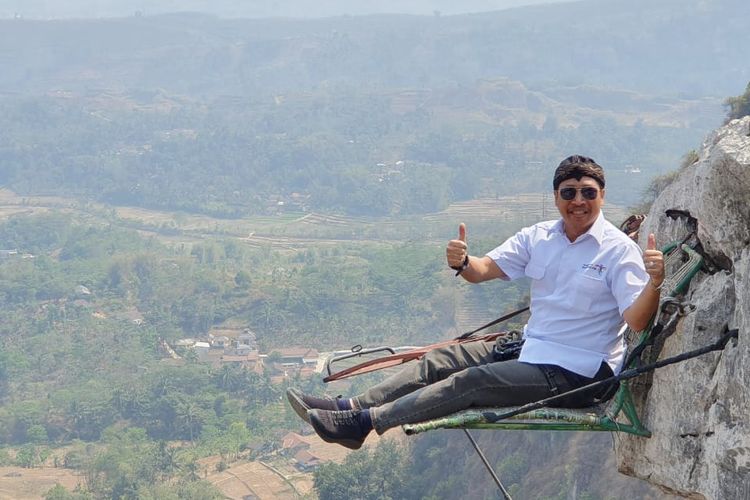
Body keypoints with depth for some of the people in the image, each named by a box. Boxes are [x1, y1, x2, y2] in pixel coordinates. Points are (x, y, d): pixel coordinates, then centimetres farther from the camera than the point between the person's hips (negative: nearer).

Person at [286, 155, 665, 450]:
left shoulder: (619, 250, -13)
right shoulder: (538, 237, 5)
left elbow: (637, 321, -22)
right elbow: (485, 270, 1)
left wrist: (654, 284, -42)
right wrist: (463, 263, -22)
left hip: (577, 373, -7)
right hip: (529, 348, 7)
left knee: (471, 382, -19)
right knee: (442, 360, 0)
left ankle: (363, 421, -20)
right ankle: (351, 407, -2)